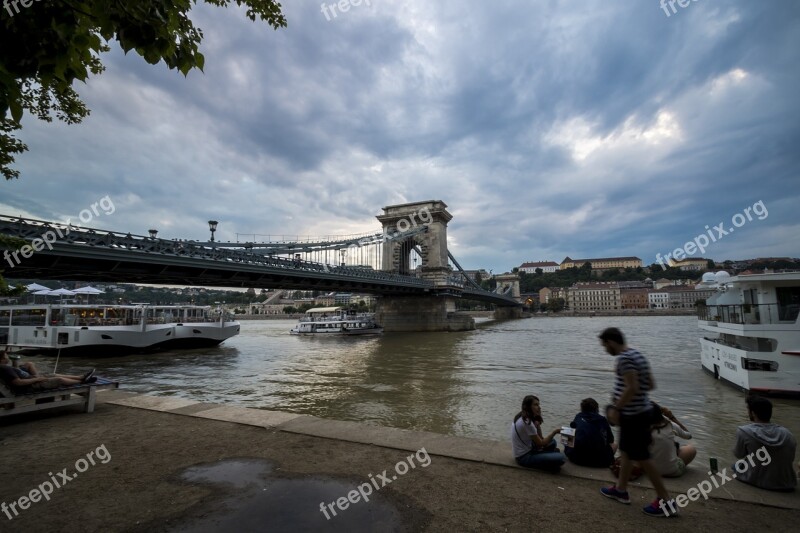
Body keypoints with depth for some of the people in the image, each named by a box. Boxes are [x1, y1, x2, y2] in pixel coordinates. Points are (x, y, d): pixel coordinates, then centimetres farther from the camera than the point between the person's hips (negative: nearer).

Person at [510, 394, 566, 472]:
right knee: (561, 458, -18)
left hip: (527, 449, 9)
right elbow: (541, 444, -16)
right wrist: (554, 432, -9)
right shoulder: (527, 422, -23)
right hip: (524, 457, -9)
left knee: (552, 442, 18)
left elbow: (539, 439, 6)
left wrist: (538, 423, -8)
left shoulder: (521, 417, 4)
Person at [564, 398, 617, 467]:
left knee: (568, 445, 32)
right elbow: (611, 440, 11)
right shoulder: (602, 419, 6)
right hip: (601, 461, -1)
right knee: (614, 445, 26)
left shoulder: (579, 416, 11)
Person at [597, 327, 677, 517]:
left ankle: (665, 500, 13)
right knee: (626, 451, 19)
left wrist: (615, 408, -18)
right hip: (641, 411, 10)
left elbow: (632, 388, -28)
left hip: (634, 415, -10)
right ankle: (620, 489, 31)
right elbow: (651, 384, 13)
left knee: (642, 457, 2)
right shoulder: (637, 354, 9)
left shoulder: (624, 358, -21)